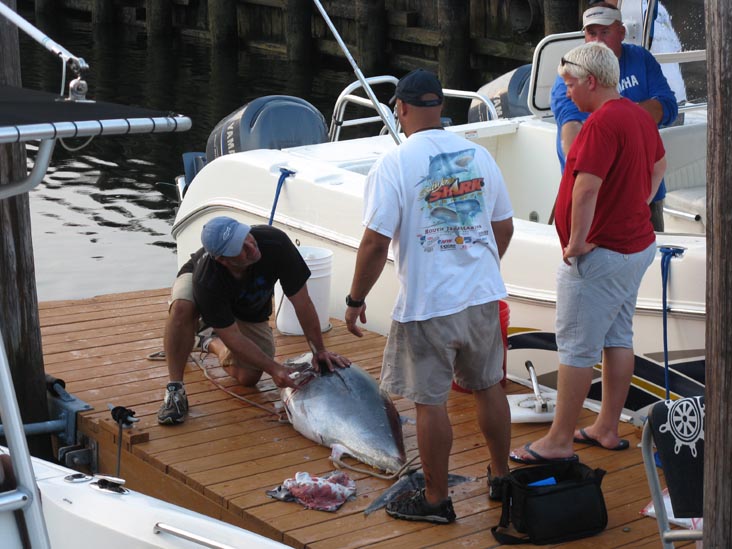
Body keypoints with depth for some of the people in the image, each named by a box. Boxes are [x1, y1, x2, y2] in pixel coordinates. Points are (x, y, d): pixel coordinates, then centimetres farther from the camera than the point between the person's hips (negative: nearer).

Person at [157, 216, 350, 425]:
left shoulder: (276, 242, -40)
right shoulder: (206, 280, -44)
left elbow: (301, 301, -28)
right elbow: (233, 337, -33)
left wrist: (319, 351, -24)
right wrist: (273, 368, -36)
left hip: (250, 311, 3)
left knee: (248, 378, -7)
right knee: (182, 307, -39)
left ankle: (213, 344, 25)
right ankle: (175, 390, -25)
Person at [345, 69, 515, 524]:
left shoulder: (394, 165, -13)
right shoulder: (479, 155, 3)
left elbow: (376, 243, -16)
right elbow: (504, 227, 12)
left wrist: (356, 299, -5)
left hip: (427, 304, -5)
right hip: (483, 297, 6)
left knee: (430, 401, 6)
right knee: (489, 386, 20)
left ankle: (436, 500, 16)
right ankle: (502, 478, 34)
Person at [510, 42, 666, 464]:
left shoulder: (602, 122, -23)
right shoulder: (640, 115, 9)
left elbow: (585, 190, -30)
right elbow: (659, 164, 26)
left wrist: (577, 242, -19)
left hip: (599, 255, -10)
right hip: (637, 244, 10)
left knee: (577, 346, -3)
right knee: (618, 338, 16)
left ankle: (559, 441, 4)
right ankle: (607, 429, 27)